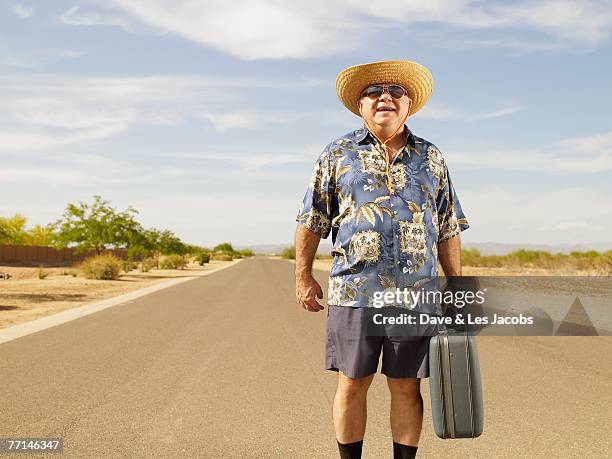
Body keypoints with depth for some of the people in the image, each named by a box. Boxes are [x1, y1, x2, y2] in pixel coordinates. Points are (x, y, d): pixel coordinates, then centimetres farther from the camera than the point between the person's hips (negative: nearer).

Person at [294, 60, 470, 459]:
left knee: (407, 386, 7)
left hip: (416, 295, 1)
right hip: (354, 291, -1)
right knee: (352, 384, 6)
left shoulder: (431, 158, 13)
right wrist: (303, 276, 5)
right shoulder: (338, 154, 8)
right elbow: (312, 221, 9)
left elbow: (448, 231, 14)